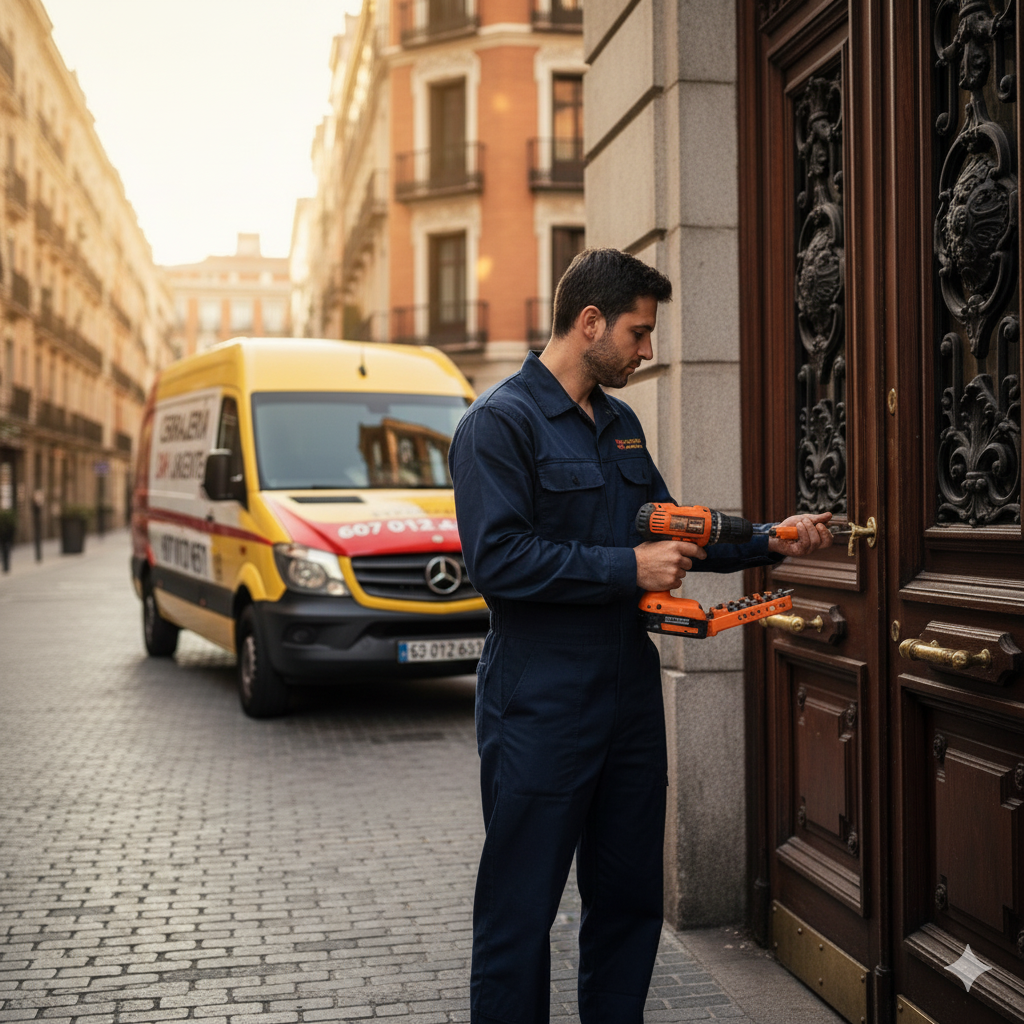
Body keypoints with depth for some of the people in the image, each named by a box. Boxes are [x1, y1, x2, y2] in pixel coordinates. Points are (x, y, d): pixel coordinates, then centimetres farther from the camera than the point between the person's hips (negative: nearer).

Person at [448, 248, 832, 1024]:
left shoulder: (621, 424, 15)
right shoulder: (500, 421, -11)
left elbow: (669, 529, 22)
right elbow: (497, 558, -21)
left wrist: (770, 542, 11)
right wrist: (627, 569, -18)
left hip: (630, 699, 8)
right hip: (540, 711, -8)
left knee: (629, 900, 16)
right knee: (519, 911, 3)